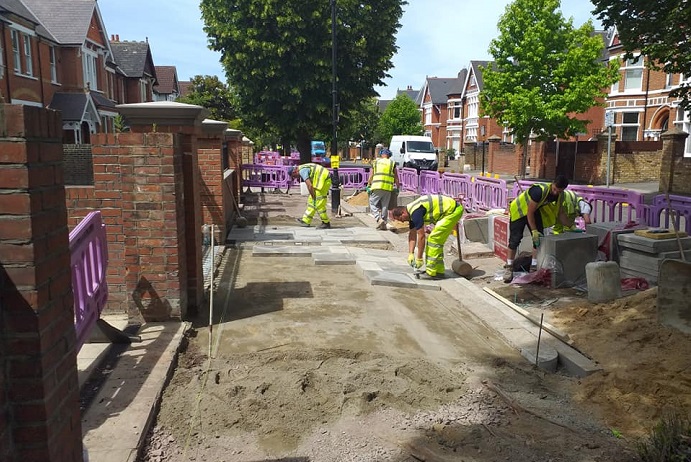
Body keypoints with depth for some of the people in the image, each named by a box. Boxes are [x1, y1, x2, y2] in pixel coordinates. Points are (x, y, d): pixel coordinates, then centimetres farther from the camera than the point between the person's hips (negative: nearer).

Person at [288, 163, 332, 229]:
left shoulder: (302, 171, -15)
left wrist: (314, 197, -14)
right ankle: (306, 221, 19)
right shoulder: (303, 169, 16)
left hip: (323, 180, -10)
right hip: (324, 179, 10)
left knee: (318, 204, -5)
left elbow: (309, 186, -23)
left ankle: (326, 223, 4)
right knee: (311, 201, 14)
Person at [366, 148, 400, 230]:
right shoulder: (392, 163, 12)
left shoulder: (376, 162, 13)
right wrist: (398, 187, 19)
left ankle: (379, 219, -15)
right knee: (385, 206, 8)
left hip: (377, 187, -1)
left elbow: (371, 176, 11)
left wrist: (368, 186, 19)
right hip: (388, 187, 1)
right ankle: (384, 224, 10)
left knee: (373, 204, 4)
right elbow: (396, 177, 10)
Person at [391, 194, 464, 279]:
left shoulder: (416, 212, -21)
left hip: (452, 210, -10)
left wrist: (419, 259, -11)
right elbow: (412, 234, 16)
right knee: (437, 240, 12)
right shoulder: (411, 212, 8)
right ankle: (439, 271, 16)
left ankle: (431, 272, -6)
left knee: (434, 239, -10)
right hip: (452, 209, 10)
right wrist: (411, 254, 13)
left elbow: (421, 236, -19)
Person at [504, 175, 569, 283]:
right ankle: (509, 268, -2)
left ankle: (534, 267, 7)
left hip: (535, 211, 7)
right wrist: (534, 231, -26)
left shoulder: (558, 195, -12)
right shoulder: (540, 190, -35)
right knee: (515, 239, -10)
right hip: (519, 210, -7)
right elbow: (529, 212, -29)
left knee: (540, 238, -1)